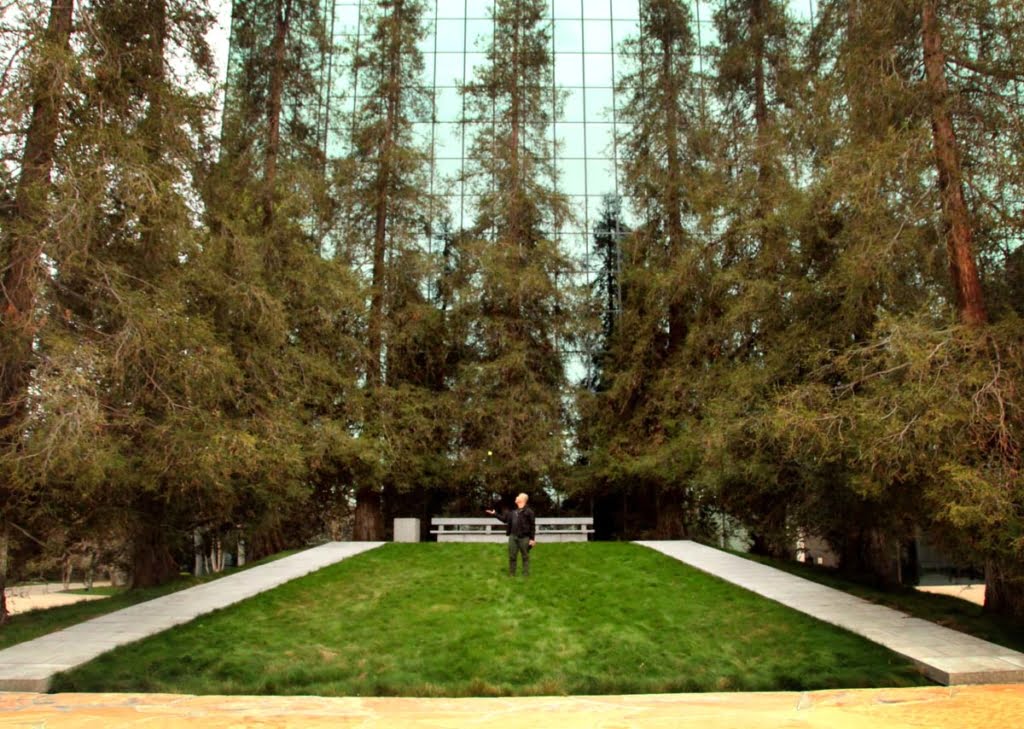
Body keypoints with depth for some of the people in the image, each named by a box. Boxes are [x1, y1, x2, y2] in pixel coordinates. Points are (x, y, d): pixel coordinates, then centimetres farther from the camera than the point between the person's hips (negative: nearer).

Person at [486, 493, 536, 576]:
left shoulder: (528, 511, -6)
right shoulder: (513, 512, 15)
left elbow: (532, 525, -8)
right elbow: (505, 518, 27)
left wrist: (532, 538, -11)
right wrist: (495, 514, 25)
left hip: (524, 537, -6)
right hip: (513, 536, 6)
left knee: (525, 557, 2)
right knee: (512, 556, 8)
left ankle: (526, 575, 8)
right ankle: (511, 574, 17)